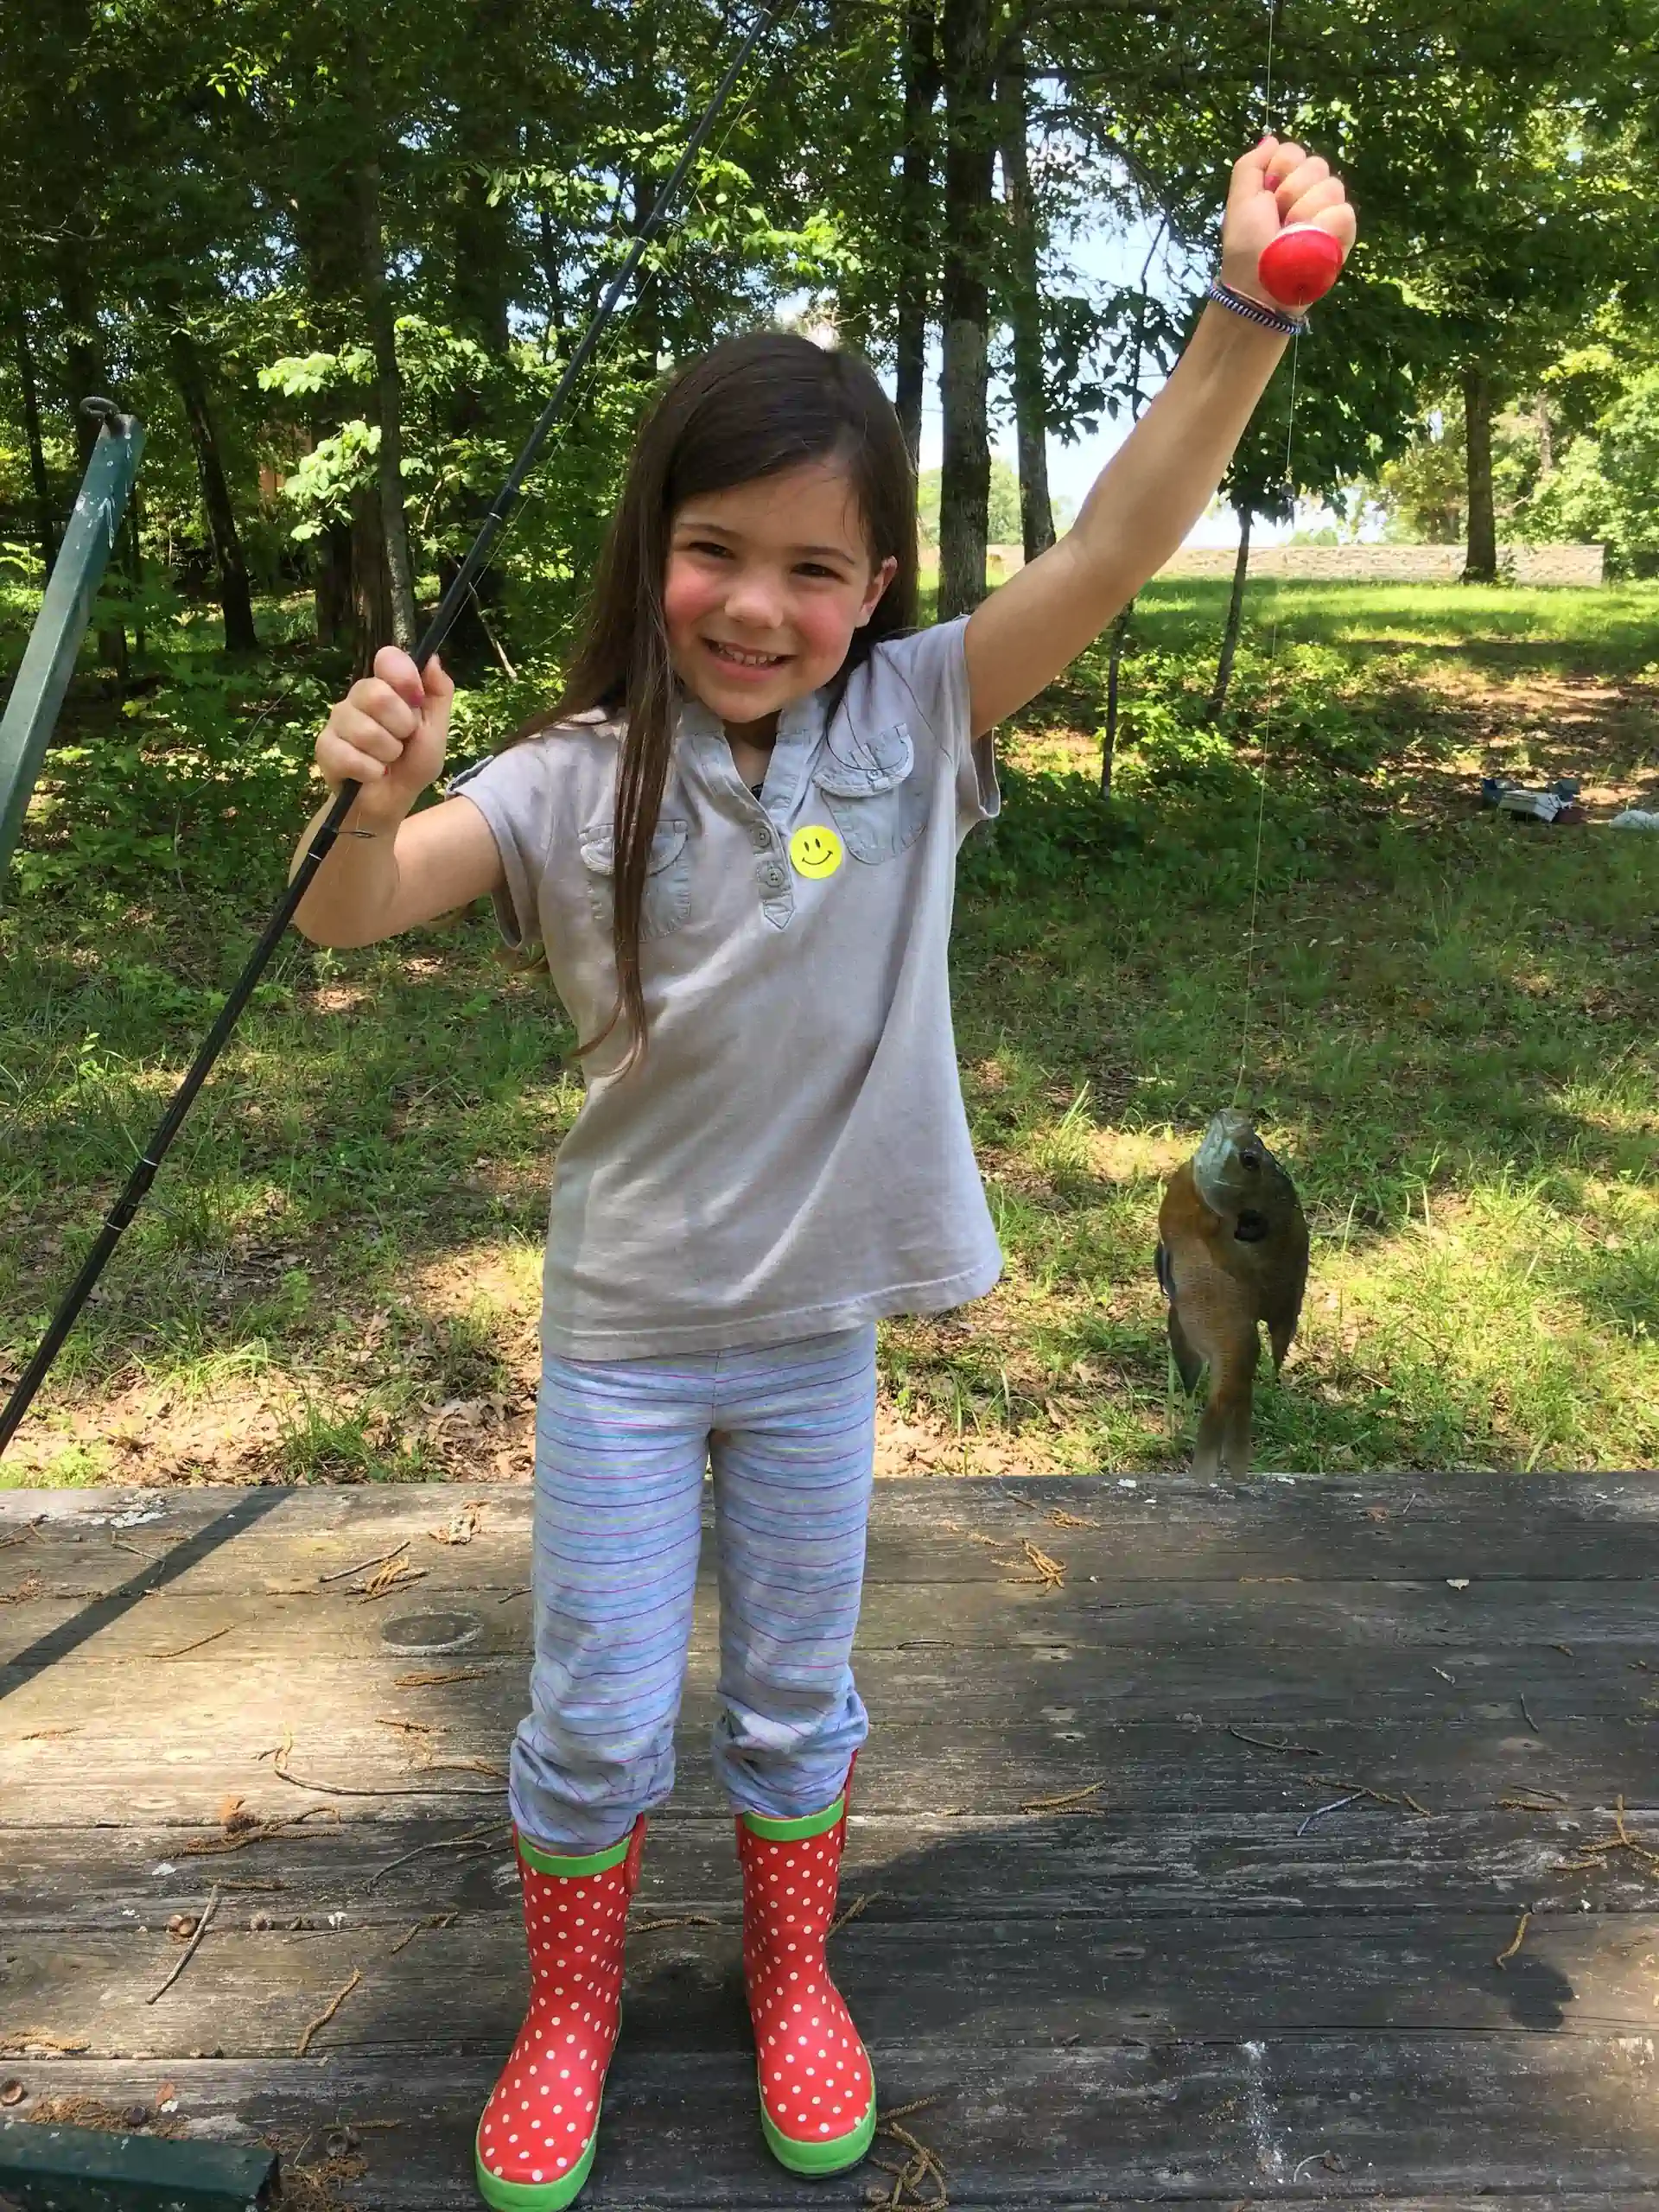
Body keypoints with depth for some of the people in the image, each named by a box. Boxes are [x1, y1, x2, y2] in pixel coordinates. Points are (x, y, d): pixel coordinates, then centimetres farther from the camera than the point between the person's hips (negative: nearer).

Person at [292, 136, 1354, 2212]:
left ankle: (793, 1980, 47)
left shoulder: (912, 724, -9)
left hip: (819, 1331, 1)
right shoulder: (579, 775, -12)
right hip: (620, 1334, 0)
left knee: (795, 1700, 20)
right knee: (596, 1725, 14)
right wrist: (370, 806, -39)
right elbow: (349, 919, -17)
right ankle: (566, 2013, 42)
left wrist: (1251, 306, -31)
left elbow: (1117, 543, -19)